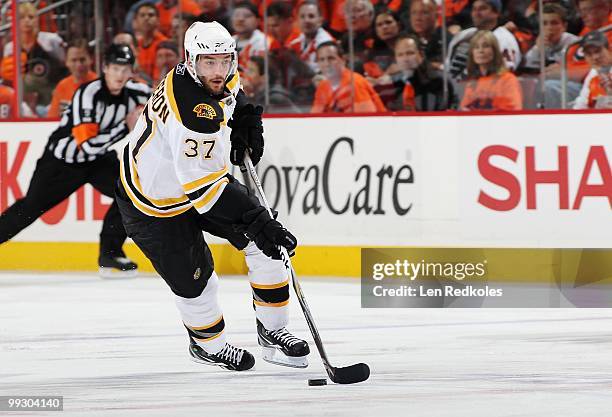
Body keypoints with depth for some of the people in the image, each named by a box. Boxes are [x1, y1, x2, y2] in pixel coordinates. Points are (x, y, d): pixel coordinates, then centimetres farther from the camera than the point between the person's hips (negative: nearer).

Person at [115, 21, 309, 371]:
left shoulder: (223, 77, -11)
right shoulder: (194, 115, -39)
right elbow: (203, 186, -40)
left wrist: (246, 117, -2)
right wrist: (255, 219, -43)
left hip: (203, 173, 9)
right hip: (155, 203, -9)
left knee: (264, 242, 0)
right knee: (195, 282, -5)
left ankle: (272, 331, 13)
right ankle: (207, 344, 25)